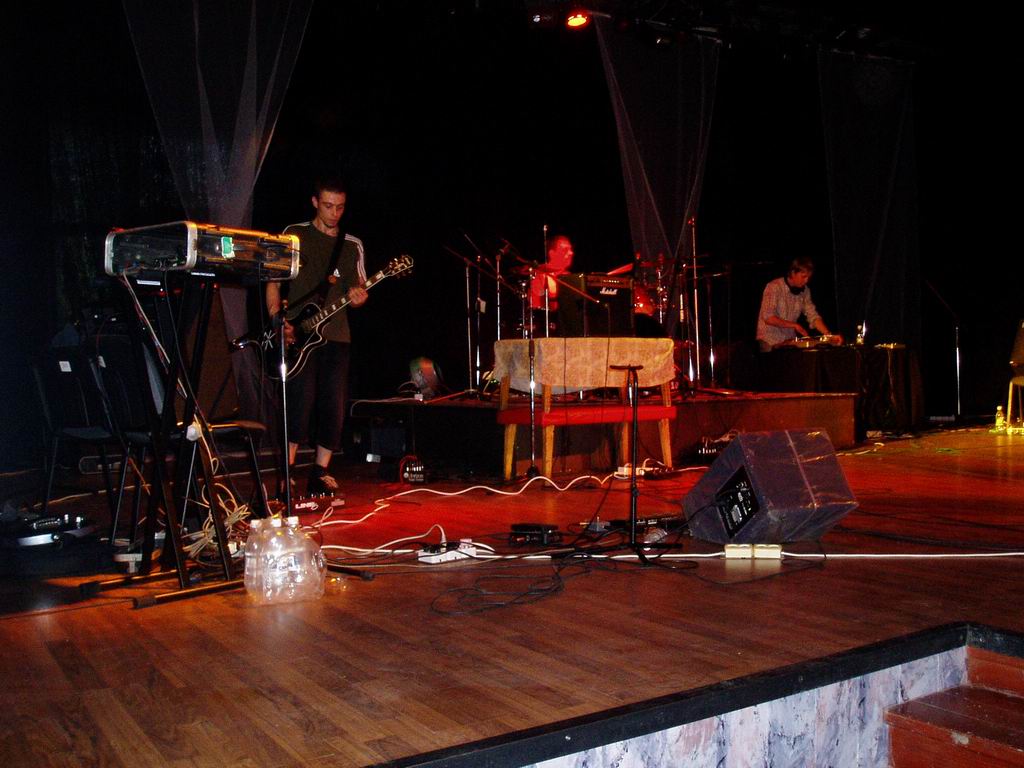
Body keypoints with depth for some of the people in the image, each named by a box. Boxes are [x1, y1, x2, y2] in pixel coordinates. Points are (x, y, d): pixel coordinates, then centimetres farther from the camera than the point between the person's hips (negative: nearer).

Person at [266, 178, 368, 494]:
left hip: (337, 336, 4)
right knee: (302, 400, -15)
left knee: (334, 406, 1)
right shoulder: (295, 234, 6)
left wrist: (358, 297, -8)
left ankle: (320, 472, 13)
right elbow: (274, 282, 5)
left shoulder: (353, 245, 15)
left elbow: (359, 289, 17)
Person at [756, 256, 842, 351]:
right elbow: (768, 318, -20)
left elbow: (813, 316, 0)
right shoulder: (774, 287, -15)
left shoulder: (805, 291, 3)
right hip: (770, 341, -5)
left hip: (790, 340, 5)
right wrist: (794, 325, -21)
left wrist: (829, 335, -14)